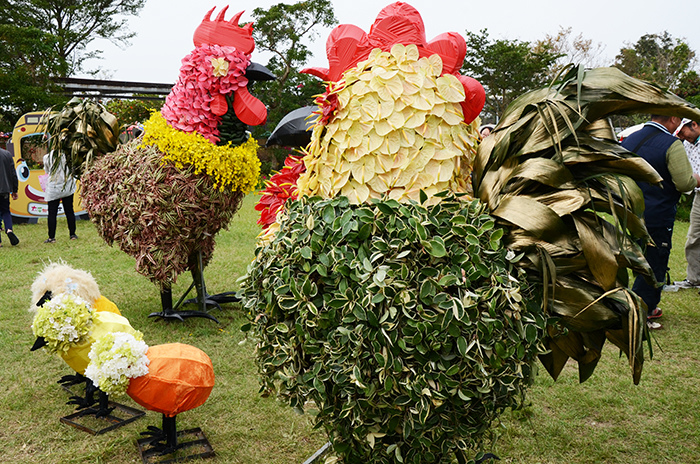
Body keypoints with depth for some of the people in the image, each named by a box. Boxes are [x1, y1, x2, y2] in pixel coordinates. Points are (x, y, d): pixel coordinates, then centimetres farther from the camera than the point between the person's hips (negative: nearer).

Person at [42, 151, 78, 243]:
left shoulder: (47, 157, -7)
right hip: (68, 187, 1)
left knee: (52, 213, 3)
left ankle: (51, 237, 2)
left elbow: (47, 171, 7)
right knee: (69, 211, 10)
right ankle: (72, 234, 14)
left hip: (53, 188, -1)